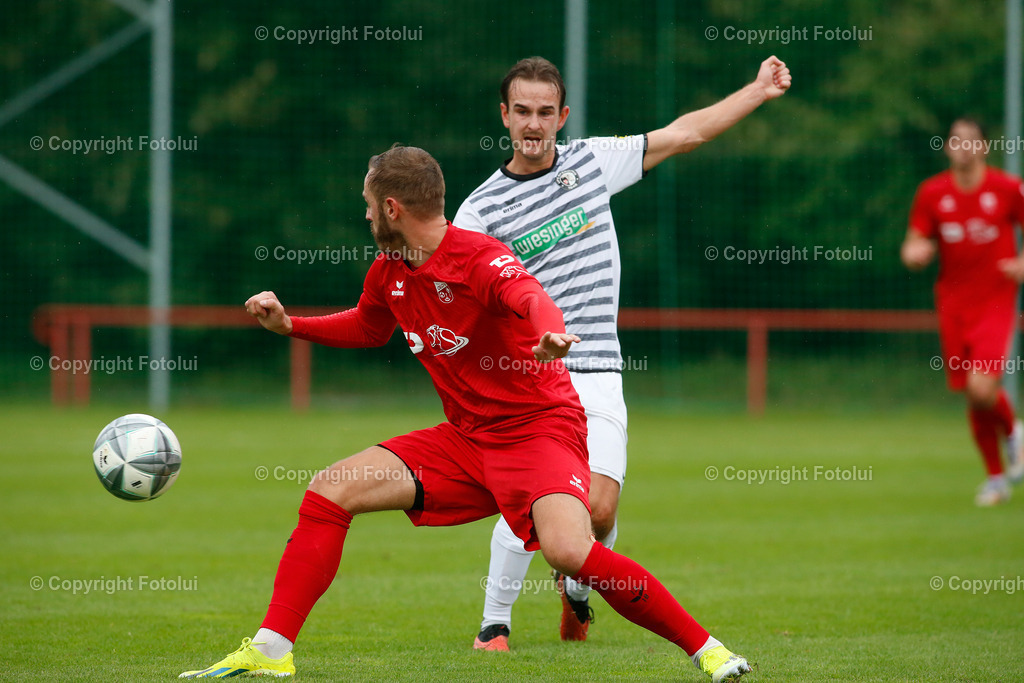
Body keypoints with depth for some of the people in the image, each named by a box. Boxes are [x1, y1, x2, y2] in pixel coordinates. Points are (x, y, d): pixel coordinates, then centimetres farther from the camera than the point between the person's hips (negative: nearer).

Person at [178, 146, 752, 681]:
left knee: (569, 551, -32)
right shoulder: (389, 272, 6)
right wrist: (290, 325, 15)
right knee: (329, 493, -3)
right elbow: (369, 328, 29)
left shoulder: (479, 258, -19)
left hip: (539, 427, -8)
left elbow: (533, 298, -41)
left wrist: (548, 335, -64)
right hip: (466, 437, 8)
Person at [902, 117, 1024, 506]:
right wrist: (914, 254, -17)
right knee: (973, 399, 5)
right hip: (953, 306, 3)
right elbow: (914, 248, 7)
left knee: (982, 387, -20)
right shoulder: (932, 193, 2)